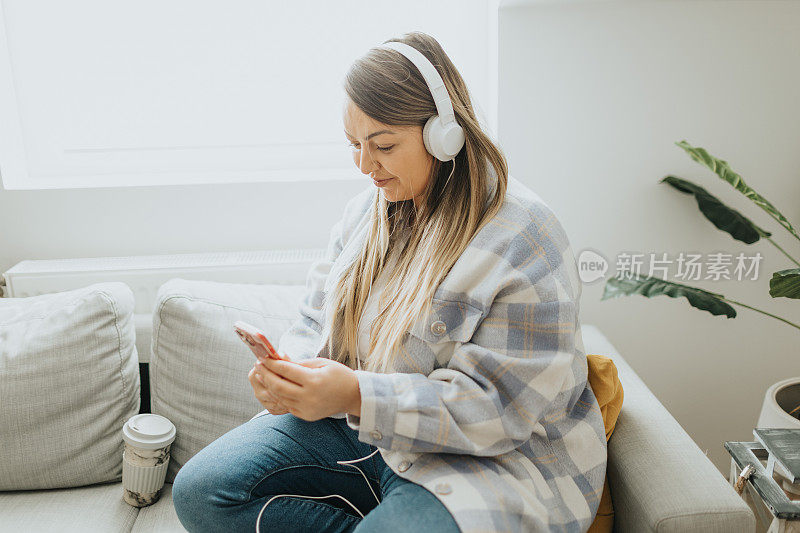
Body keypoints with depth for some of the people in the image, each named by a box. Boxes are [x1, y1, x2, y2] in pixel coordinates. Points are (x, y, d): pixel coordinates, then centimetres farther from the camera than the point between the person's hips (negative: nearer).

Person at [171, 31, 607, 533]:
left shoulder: (523, 239, -18)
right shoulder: (367, 209, 5)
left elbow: (498, 405, -22)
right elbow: (316, 322, 11)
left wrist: (358, 397, -31)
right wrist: (291, 370, -13)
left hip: (489, 458, -6)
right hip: (353, 421, 7)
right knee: (200, 491, -6)